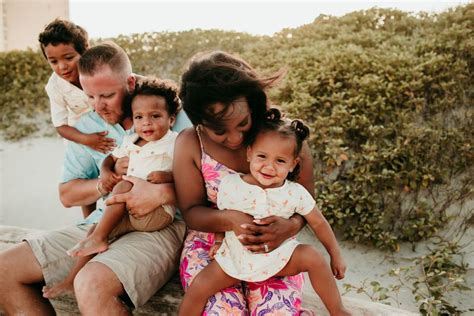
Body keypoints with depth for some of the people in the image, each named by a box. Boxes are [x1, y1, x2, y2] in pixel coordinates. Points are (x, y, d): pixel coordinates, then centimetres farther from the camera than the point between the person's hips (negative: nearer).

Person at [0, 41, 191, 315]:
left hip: (161, 227, -6)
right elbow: (67, 195, 10)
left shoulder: (175, 117, -6)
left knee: (92, 284, -35)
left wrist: (161, 193, -26)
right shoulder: (87, 126, 10)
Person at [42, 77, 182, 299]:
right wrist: (105, 171, 3)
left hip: (158, 213, -7)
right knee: (95, 229, -2)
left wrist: (168, 176, -26)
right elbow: (112, 158, 25)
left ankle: (98, 239, -14)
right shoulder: (130, 142, 14)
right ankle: (72, 281, 11)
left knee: (124, 186, -26)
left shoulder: (176, 143, -6)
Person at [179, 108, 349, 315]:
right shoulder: (230, 184, -14)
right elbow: (221, 215, 6)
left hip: (278, 258, 0)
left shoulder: (296, 194, -15)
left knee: (312, 257, -22)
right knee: (199, 287, -13)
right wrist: (218, 241, 2)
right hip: (236, 258, 1)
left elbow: (318, 223, -2)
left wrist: (335, 256, 4)